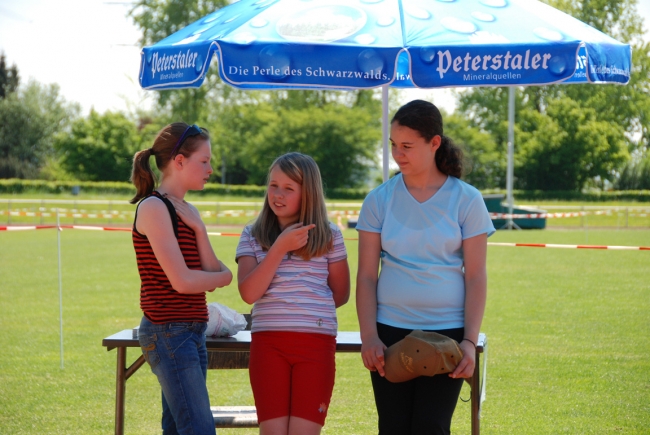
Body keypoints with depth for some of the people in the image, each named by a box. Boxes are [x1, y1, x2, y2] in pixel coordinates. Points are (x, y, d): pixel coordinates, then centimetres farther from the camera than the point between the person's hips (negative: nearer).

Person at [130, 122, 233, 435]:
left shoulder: (186, 210, 15)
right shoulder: (153, 207, -12)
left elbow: (213, 270, 5)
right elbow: (182, 281, -17)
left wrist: (196, 227, -7)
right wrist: (223, 277, 0)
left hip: (191, 331, 9)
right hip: (168, 333, -9)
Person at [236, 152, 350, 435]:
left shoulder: (328, 235, 5)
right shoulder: (252, 236, 7)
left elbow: (340, 294, 13)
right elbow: (249, 293, -7)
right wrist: (280, 248, -12)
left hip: (316, 343, -1)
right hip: (267, 343, 1)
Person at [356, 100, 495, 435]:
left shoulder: (466, 200, -2)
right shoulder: (379, 200, 3)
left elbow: (476, 276, -2)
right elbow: (366, 275, 3)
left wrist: (470, 341, -11)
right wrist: (369, 337, -7)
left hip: (447, 332, -2)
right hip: (390, 331, 2)